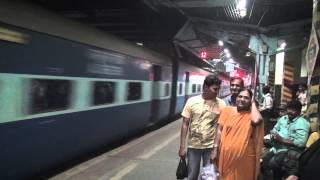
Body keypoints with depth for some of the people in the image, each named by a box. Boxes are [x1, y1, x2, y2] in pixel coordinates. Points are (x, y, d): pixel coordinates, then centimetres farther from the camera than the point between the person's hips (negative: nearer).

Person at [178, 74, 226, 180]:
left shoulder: (221, 104, -6)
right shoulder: (192, 101, -6)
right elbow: (185, 124, -2)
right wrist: (182, 146, -4)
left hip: (211, 146, 0)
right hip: (193, 146, 0)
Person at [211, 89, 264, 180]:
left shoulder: (252, 114, 0)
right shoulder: (227, 110, 4)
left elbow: (256, 121, -24)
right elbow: (220, 130, 4)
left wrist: (253, 103, -9)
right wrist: (215, 149, -2)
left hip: (245, 158, -1)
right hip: (226, 155, 1)